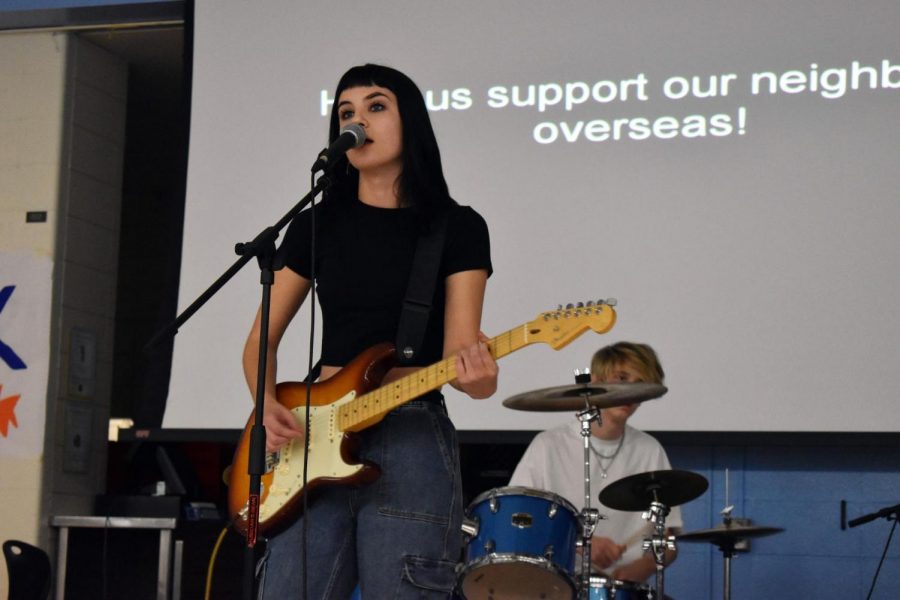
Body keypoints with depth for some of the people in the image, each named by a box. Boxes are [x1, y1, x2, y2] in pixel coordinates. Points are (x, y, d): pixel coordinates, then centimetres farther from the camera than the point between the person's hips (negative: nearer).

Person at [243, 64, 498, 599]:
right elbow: (263, 339, 14)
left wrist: (477, 374, -28)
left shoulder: (457, 227, 3)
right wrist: (268, 407, -5)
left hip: (412, 441, -3)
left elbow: (459, 349, -4)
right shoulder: (317, 224, 11)